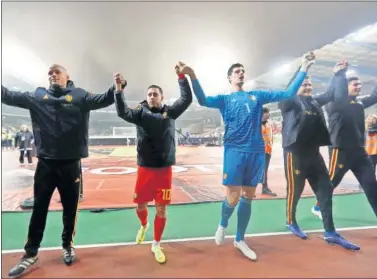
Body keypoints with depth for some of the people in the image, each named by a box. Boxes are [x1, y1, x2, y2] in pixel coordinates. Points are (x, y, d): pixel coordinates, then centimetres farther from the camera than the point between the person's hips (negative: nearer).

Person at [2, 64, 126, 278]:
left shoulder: (79, 96, 2)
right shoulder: (37, 96, 8)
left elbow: (103, 100, -9)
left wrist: (117, 87, -25)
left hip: (71, 163, -1)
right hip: (45, 162, 1)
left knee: (70, 208, 11)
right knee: (39, 208, 12)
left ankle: (68, 245, 33)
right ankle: (31, 253, 28)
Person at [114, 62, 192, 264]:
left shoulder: (170, 112, 3)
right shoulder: (141, 112, 2)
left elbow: (187, 100, -7)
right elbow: (123, 113, -15)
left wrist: (182, 77, -16)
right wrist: (119, 90, -27)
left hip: (164, 170, 0)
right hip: (145, 169, 1)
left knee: (161, 209, 5)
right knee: (141, 205, 13)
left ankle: (156, 245, 25)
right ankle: (144, 225, 48)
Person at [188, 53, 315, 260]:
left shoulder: (257, 96, 16)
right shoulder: (225, 99, 9)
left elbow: (288, 94, 13)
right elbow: (203, 100, -10)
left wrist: (303, 69, 9)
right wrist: (193, 77, -22)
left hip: (256, 153, 3)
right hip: (235, 152, -3)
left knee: (248, 198, 10)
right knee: (233, 198, -6)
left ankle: (240, 240, 27)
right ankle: (222, 225, 28)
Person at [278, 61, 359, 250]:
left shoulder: (315, 101, 17)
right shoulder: (289, 102, -1)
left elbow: (333, 94, 19)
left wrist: (338, 74, 11)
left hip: (314, 153, 7)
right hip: (295, 152, -7)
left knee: (325, 189, 6)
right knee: (294, 190, 3)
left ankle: (330, 233, 15)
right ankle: (291, 222, 27)